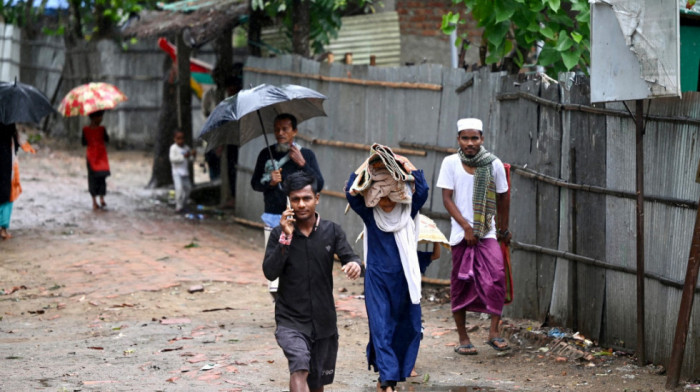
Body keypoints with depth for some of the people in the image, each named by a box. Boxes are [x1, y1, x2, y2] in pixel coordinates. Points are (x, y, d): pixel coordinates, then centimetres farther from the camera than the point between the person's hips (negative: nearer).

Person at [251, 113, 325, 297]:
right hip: (273, 218, 1)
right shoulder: (266, 155, 10)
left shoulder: (306, 155, 6)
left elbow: (319, 185, -1)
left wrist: (302, 163, -11)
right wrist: (269, 182, -8)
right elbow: (255, 183, 12)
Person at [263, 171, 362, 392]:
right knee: (300, 369, -29)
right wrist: (286, 238, -21)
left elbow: (349, 257, -10)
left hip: (324, 322, 3)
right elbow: (270, 272, -13)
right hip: (291, 322, -3)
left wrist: (355, 265, -34)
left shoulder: (332, 231, 1)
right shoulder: (279, 234, -3)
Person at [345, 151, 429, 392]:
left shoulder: (408, 212, -2)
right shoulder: (369, 214, -3)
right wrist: (365, 167, -19)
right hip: (377, 279, -1)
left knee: (406, 327, 6)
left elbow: (422, 191, -18)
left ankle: (396, 371, 24)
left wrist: (408, 167, -18)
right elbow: (351, 193, -16)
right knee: (381, 327, -8)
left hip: (404, 278, 1)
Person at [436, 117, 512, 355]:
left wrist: (504, 229, 19)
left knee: (496, 275, -17)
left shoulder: (493, 164, 0)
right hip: (460, 234, 0)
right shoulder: (450, 163, -1)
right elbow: (447, 198, -3)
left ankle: (494, 332, -10)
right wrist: (466, 227, -12)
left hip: (487, 233, 0)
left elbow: (503, 198, 12)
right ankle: (463, 338, 12)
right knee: (460, 284, 4)